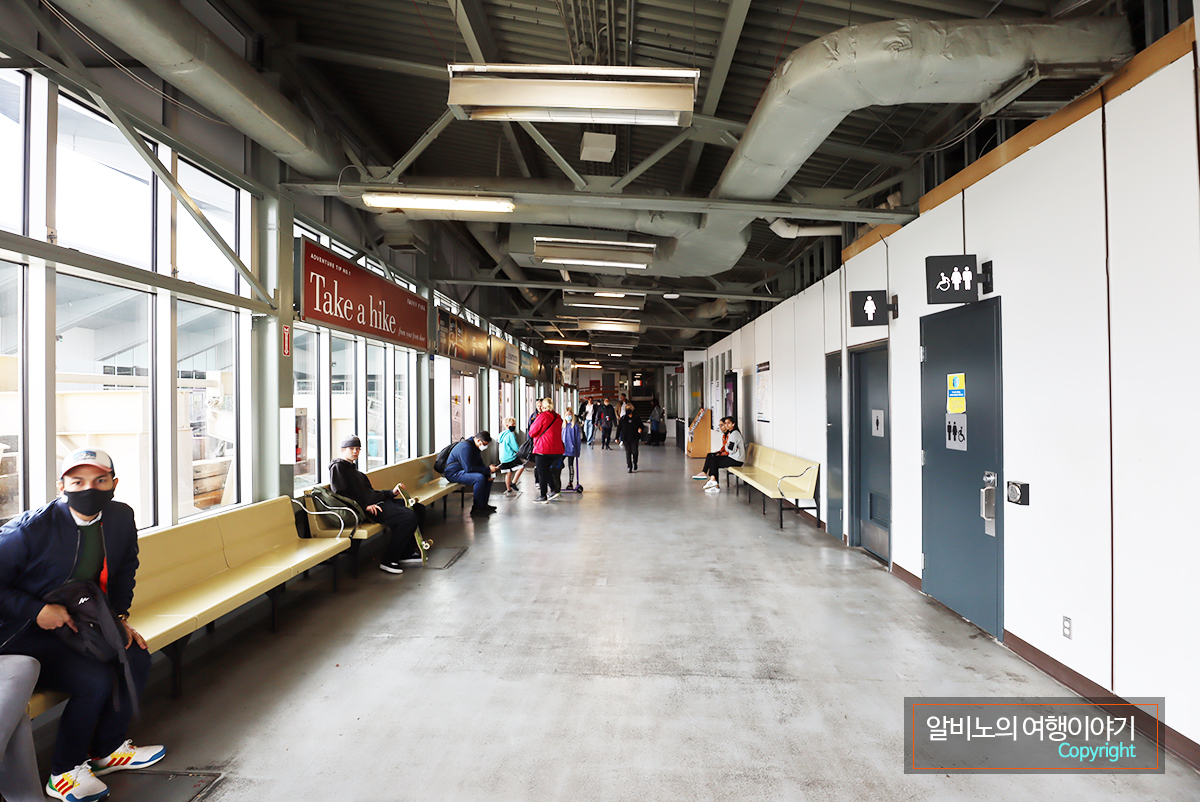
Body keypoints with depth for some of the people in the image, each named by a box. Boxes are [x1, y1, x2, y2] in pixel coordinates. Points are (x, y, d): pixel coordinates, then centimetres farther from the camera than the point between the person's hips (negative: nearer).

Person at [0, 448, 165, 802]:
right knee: (95, 679, -23)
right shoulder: (29, 530, -22)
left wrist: (120, 617, 6)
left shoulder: (121, 517, -4)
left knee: (137, 658, -6)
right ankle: (64, 773, 2)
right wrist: (37, 610, -24)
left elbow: (124, 573, 13)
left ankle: (109, 749, 17)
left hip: (80, 623, 7)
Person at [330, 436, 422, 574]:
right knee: (409, 517, -24)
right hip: (370, 508, -10)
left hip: (381, 501, 10)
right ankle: (387, 561, -15)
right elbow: (341, 495, -15)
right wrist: (365, 506, -22)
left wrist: (391, 493, 12)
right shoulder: (338, 467, -3)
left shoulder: (352, 467, 26)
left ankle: (406, 552, 10)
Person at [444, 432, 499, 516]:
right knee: (480, 478, -31)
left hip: (464, 470, 11)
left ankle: (483, 504, 7)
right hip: (454, 473, -11)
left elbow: (479, 463, 16)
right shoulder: (466, 447, -24)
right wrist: (488, 469, -25)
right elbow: (469, 468, -29)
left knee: (488, 477, 3)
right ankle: (477, 508, -21)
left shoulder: (475, 447, 9)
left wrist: (488, 471, -3)